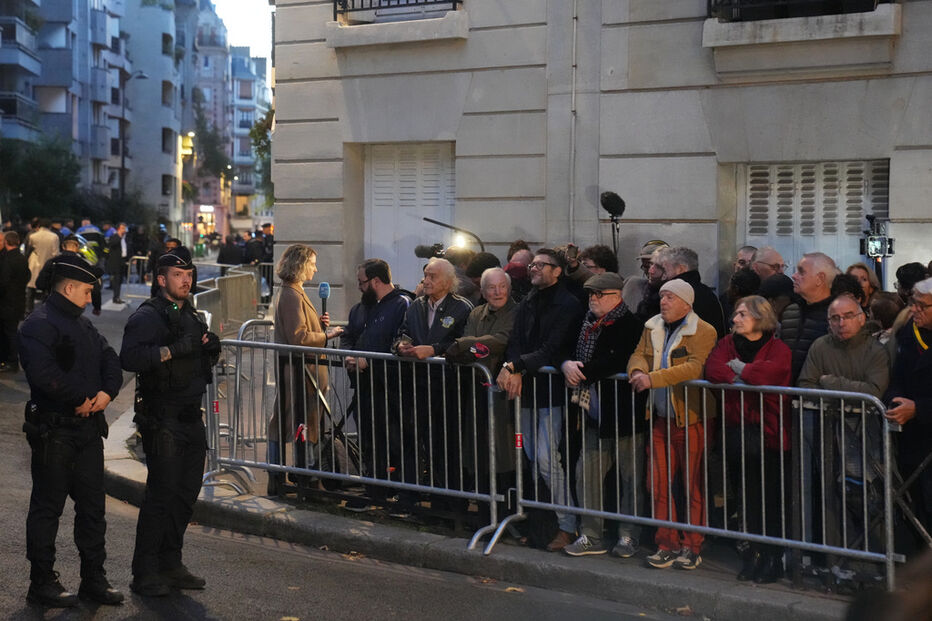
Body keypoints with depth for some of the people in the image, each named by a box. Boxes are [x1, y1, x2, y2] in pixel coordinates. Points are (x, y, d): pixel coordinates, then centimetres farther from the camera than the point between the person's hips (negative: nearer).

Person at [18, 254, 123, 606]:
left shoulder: (83, 325, 17)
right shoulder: (39, 325, -12)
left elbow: (110, 360, 16)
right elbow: (43, 373, -26)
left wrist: (108, 391, -3)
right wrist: (79, 400, -17)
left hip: (88, 427, 9)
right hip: (53, 430, -8)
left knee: (92, 505, 12)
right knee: (47, 507, 2)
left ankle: (94, 579, 21)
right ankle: (42, 583, 12)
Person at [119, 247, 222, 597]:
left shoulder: (191, 316, 18)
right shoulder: (147, 316, -8)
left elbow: (204, 362, 28)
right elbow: (130, 357, -25)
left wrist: (211, 348, 7)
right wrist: (173, 349, -29)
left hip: (191, 419, 8)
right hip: (162, 420, -8)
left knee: (186, 494, 11)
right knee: (161, 493, -8)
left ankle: (170, 564, 22)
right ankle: (144, 574, 0)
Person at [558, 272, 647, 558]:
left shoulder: (630, 325, -11)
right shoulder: (586, 323, 14)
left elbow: (617, 362, -22)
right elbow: (566, 351, 15)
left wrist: (583, 372, -15)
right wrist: (567, 364, -8)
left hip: (624, 413, -7)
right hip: (594, 413, 8)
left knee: (630, 478, 4)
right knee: (586, 474, 8)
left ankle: (628, 537, 16)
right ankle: (591, 536, 18)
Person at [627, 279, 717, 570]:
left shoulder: (703, 332, -9)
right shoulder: (652, 327, 14)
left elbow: (695, 367, -22)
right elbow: (639, 354, 12)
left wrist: (652, 378, -27)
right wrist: (638, 370, -13)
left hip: (690, 418, -6)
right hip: (660, 418, 6)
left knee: (692, 486, 1)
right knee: (659, 484, 6)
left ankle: (691, 547, 12)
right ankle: (667, 545, 16)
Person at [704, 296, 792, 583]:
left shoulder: (778, 348, -2)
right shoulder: (727, 344, 13)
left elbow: (769, 372, -22)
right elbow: (713, 369, -5)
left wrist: (740, 369, -6)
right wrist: (749, 377, -14)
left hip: (770, 432, -4)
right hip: (736, 429, 5)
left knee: (773, 499, 0)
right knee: (746, 497, 10)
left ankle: (772, 559, 11)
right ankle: (751, 557, 20)